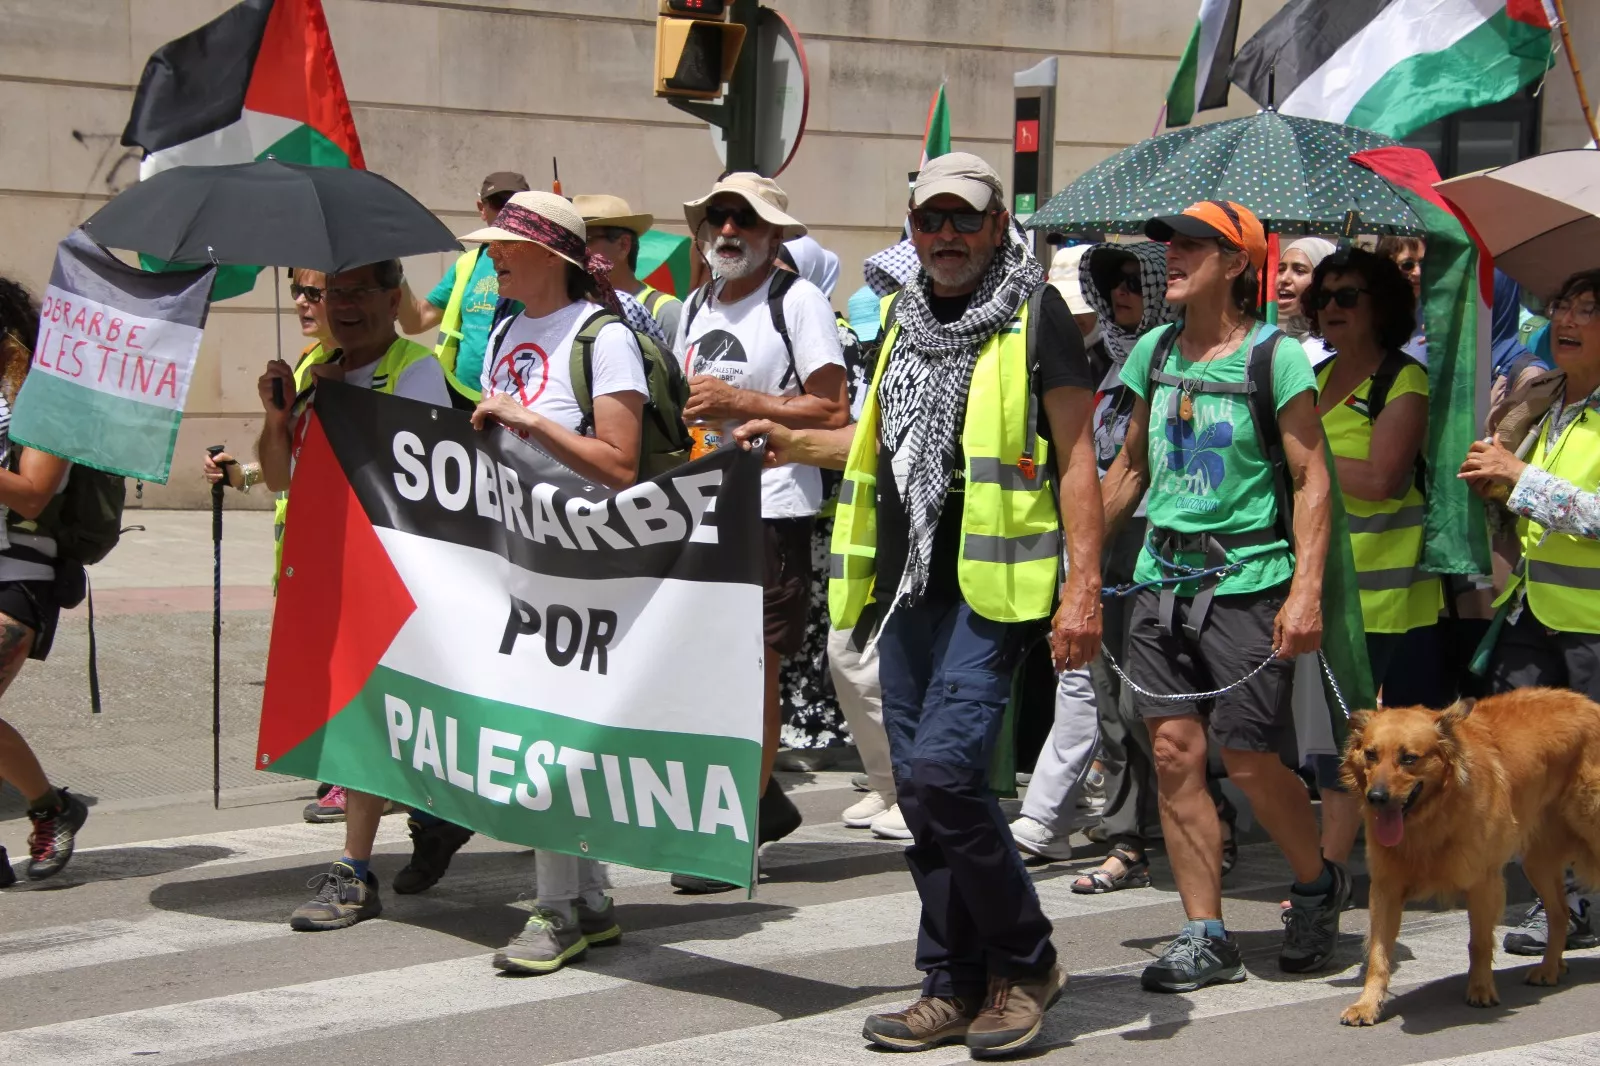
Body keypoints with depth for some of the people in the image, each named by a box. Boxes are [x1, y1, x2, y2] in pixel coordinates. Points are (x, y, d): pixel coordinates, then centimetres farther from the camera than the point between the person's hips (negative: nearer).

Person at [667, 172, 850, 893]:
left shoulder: (797, 300, -5)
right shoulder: (695, 307, 18)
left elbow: (833, 412, -11)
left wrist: (739, 403, -16)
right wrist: (685, 409, 4)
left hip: (771, 510, -7)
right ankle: (768, 802, 24)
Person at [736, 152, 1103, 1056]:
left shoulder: (1035, 314, -3)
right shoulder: (905, 317, 17)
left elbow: (1075, 457, -6)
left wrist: (1083, 587, -14)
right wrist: (792, 445, 15)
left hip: (992, 585, -7)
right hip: (909, 585, 7)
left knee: (943, 771, -17)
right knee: (923, 789, 8)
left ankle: (1026, 962, 0)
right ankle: (956, 988, 18)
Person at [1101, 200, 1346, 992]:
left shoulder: (1274, 356, -7)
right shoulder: (1154, 351, 10)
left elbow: (1312, 480, -9)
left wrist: (1306, 591, -18)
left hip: (1247, 581, -5)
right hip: (1162, 574, 5)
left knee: (1248, 758, -4)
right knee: (1174, 750, 0)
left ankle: (1319, 886, 24)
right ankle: (1205, 936, 7)